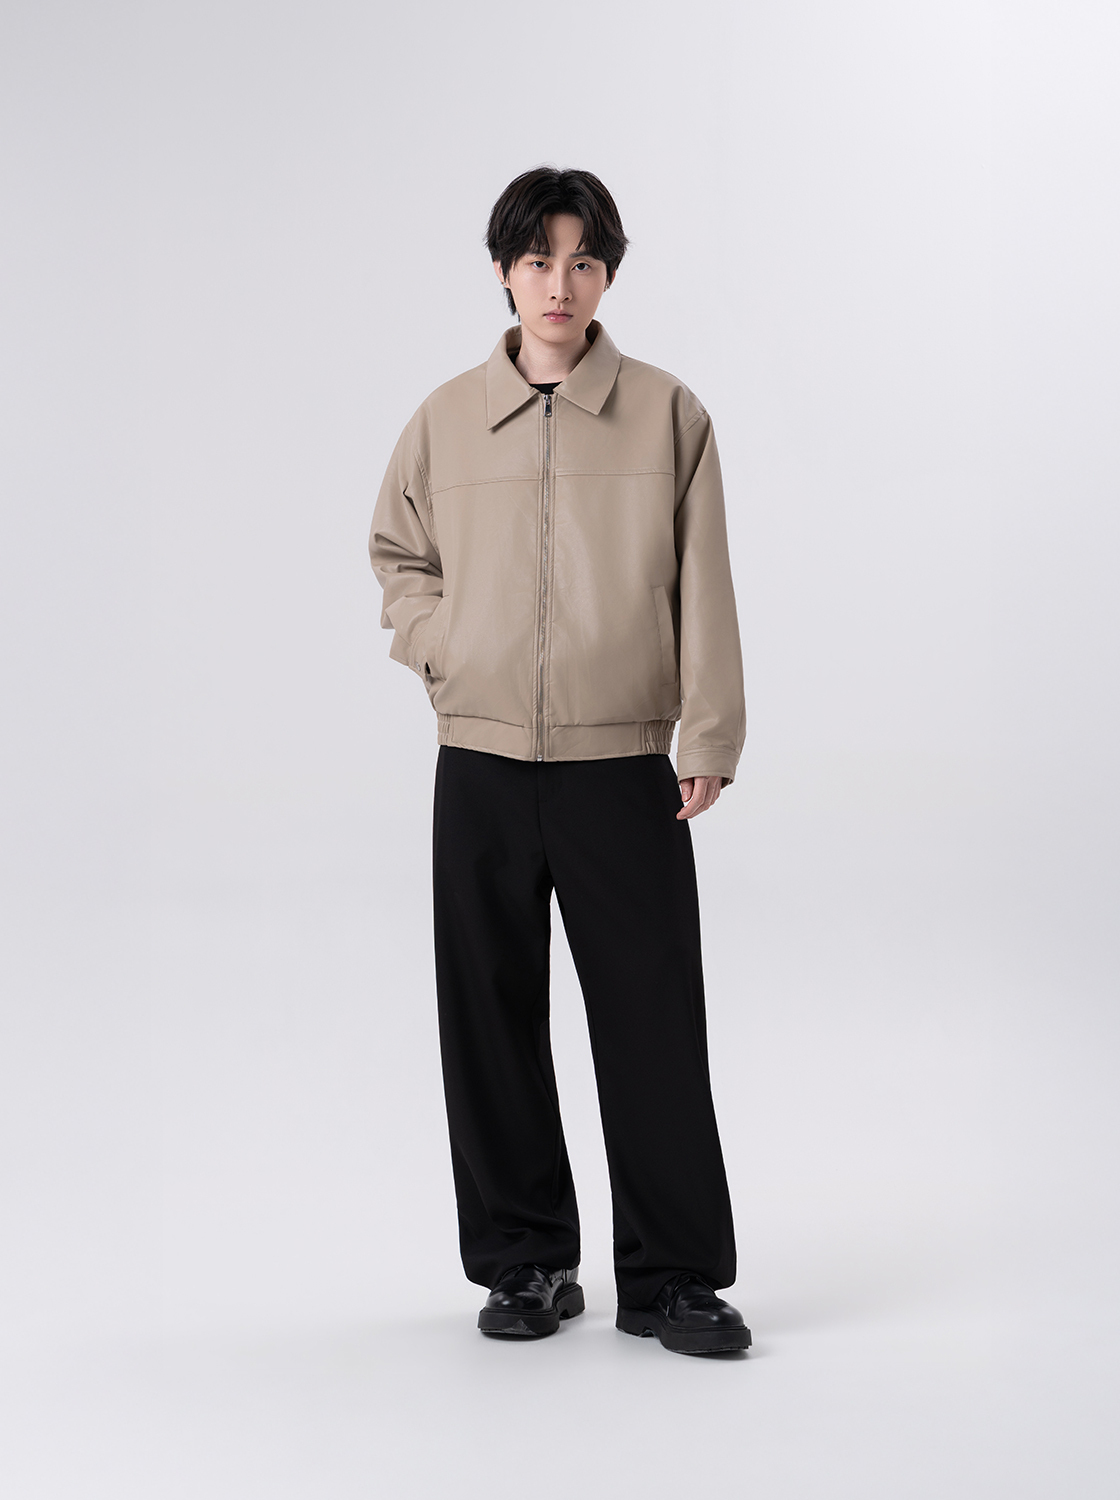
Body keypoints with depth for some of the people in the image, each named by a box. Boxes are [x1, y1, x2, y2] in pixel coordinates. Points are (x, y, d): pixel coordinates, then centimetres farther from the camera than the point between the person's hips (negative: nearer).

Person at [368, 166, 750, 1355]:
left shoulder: (667, 414, 1)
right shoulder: (445, 419, 6)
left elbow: (702, 589, 1)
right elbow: (397, 555, 20)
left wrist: (710, 738, -3)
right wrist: (439, 648, 3)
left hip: (625, 766, -2)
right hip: (481, 766, 2)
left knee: (652, 1023, 0)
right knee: (491, 1022, 8)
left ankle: (673, 1277, 13)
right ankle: (527, 1264, 22)